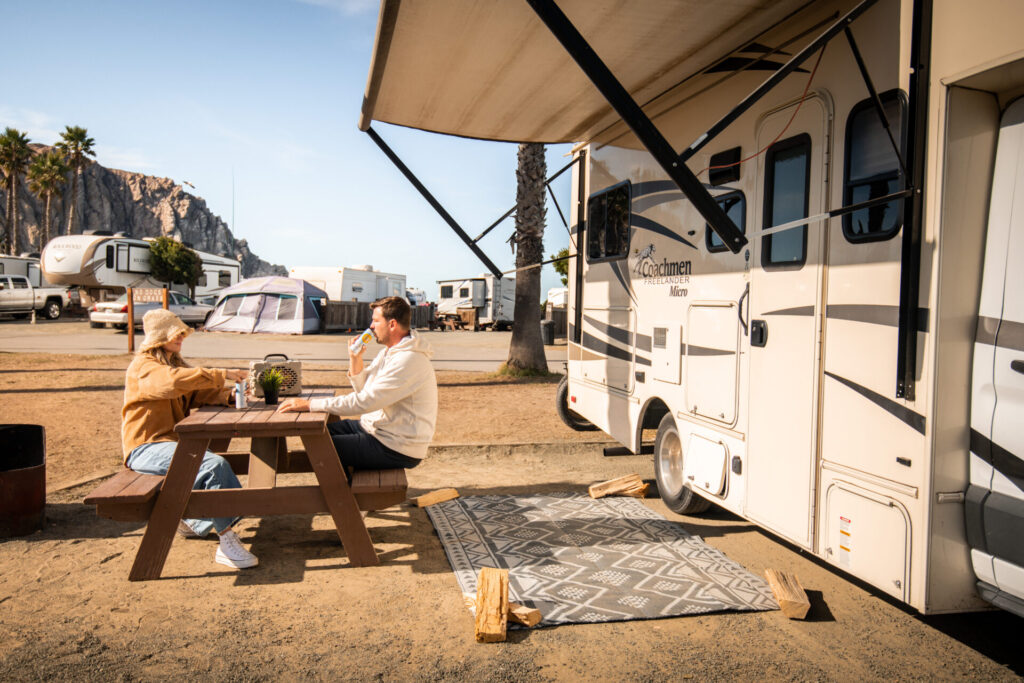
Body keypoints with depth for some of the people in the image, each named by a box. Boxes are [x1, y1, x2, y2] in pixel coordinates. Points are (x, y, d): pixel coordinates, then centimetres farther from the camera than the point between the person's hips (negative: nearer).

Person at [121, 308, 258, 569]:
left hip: (171, 441, 9)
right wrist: (222, 375, -30)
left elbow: (198, 394, 15)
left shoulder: (174, 363, 21)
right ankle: (227, 544, -27)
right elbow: (174, 381, -31)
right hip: (146, 448, -9)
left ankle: (190, 517, 5)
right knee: (214, 465, -29)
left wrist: (227, 394, -6)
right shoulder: (144, 367, -9)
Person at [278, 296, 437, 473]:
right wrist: (355, 358, -1)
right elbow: (363, 389, 15)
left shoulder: (409, 360, -25)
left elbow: (365, 401, -28)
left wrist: (310, 404, -24)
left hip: (398, 450, -10)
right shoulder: (389, 352, 9)